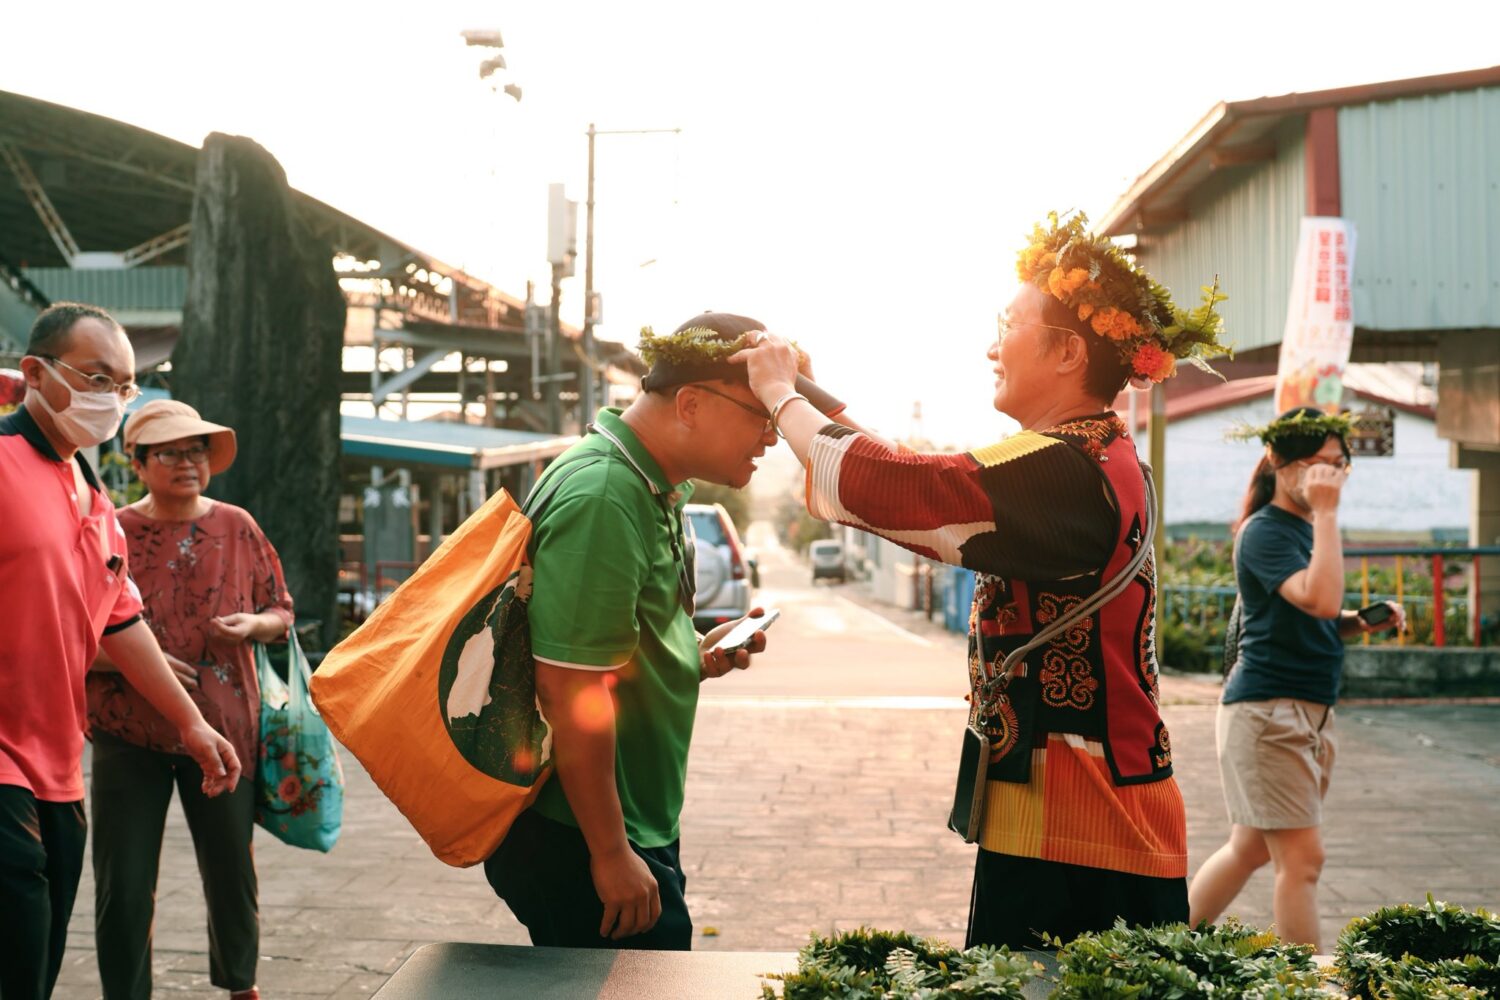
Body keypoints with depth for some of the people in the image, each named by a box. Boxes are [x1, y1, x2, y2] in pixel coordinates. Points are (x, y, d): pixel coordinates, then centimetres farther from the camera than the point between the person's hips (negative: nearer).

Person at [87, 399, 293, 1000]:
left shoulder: (237, 528, 5)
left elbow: (281, 611, 13)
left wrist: (254, 625, -9)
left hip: (225, 728, 2)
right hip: (130, 736, -2)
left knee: (232, 874, 12)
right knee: (124, 888, -1)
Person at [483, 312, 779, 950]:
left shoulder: (650, 490, 11)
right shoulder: (604, 496, -21)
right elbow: (571, 687, -24)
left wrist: (696, 657, 3)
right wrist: (610, 853, -20)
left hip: (638, 825, 10)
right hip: (580, 842, -10)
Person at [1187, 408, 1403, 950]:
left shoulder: (1306, 530, 14)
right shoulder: (1265, 533, -14)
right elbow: (1321, 600, -31)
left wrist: (1366, 620, 7)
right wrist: (1327, 514, -25)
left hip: (1311, 712, 10)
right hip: (1267, 708, -10)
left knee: (1251, 848, 16)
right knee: (1302, 858, -8)